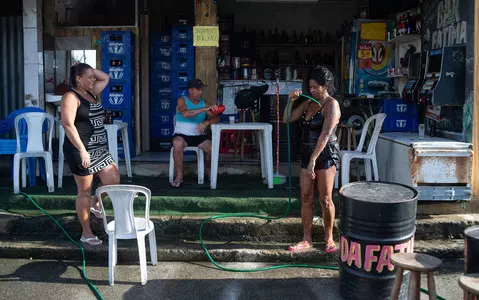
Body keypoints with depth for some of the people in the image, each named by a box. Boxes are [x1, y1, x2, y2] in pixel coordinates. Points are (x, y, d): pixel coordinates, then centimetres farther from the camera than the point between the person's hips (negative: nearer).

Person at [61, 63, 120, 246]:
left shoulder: (91, 93, 13)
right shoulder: (71, 97, -12)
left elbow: (105, 78, 27)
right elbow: (67, 124, -22)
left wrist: (91, 70, 10)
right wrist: (82, 150, -26)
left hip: (100, 148, 8)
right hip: (81, 150, -8)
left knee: (114, 181, 7)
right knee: (85, 192, 1)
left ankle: (95, 203, 36)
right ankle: (86, 233, 13)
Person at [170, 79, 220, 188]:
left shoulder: (203, 103, 8)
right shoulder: (182, 100, -2)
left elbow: (216, 118, 0)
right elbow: (185, 114, -23)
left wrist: (206, 122, -23)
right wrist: (205, 109, -32)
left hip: (198, 135, 3)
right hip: (182, 134, -3)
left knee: (212, 148, -23)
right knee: (178, 143, -37)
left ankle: (207, 168, 13)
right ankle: (179, 176, -23)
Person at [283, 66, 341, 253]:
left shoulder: (331, 104, -11)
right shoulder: (308, 103, 11)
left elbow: (325, 135, -20)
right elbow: (287, 119, 14)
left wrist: (313, 160, -24)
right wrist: (291, 101, -2)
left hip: (325, 154, -7)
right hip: (307, 153, 7)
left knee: (325, 199, -1)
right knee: (306, 198, 6)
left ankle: (329, 238, 15)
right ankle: (307, 239, 15)